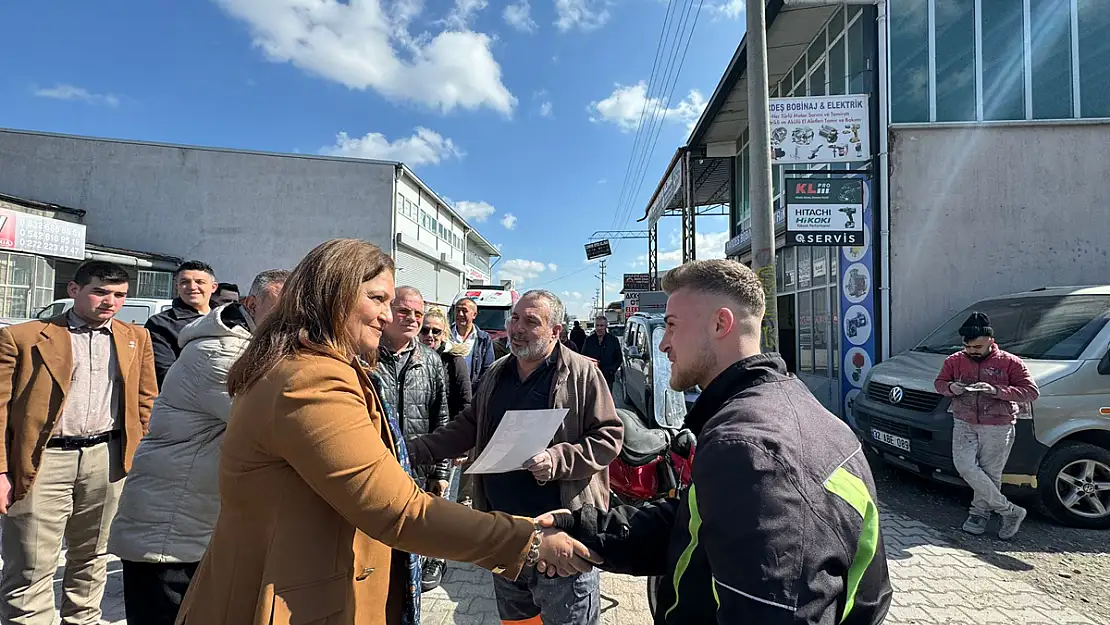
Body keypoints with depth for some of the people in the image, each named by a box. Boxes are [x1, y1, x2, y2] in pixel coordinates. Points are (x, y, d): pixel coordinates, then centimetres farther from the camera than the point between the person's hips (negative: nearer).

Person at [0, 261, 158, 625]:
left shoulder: (136, 338, 9)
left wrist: (139, 452, 5)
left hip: (107, 460, 3)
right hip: (42, 461, -3)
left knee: (92, 556, 18)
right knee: (32, 567, 2)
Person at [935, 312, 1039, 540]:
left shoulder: (1010, 362, -4)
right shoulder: (954, 361, 5)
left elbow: (1032, 391, -6)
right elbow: (939, 382, 16)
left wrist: (996, 390, -21)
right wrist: (951, 388, -8)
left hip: (998, 428, -2)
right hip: (964, 424, 2)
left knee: (989, 473, 1)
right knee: (965, 466, -12)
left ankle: (980, 512, 21)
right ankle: (1009, 511, 1)